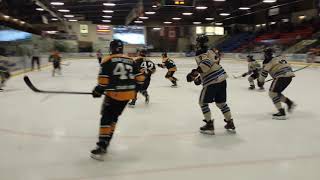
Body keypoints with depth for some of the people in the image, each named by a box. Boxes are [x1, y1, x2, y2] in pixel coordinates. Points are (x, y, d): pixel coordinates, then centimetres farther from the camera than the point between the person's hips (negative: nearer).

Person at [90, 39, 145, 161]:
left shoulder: (108, 61, -6)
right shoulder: (131, 61, 8)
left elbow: (103, 80, -12)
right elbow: (140, 78, 7)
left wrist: (98, 91, 3)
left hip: (113, 94, -5)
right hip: (128, 94, 6)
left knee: (106, 118, 1)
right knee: (114, 117, 20)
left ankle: (102, 146, -6)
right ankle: (106, 141, 27)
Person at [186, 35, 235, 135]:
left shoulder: (200, 53, -7)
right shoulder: (210, 51, 21)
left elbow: (206, 63, -25)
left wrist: (196, 72, -23)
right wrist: (200, 77, 28)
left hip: (212, 81, -8)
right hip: (222, 78, 8)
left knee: (203, 102, 6)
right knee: (221, 102, 20)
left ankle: (209, 125, 5)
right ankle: (230, 124, 23)